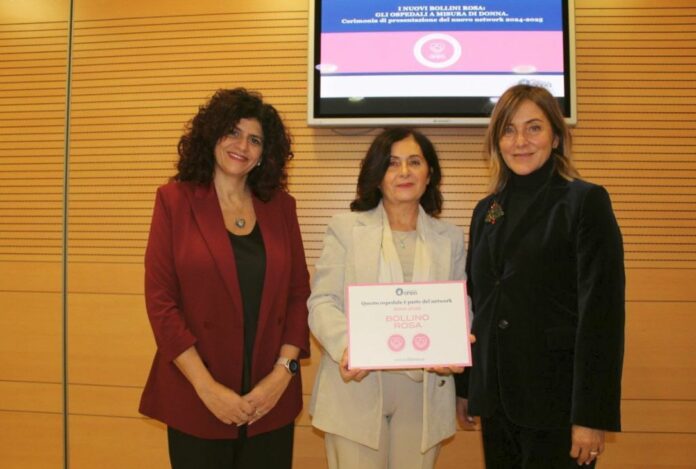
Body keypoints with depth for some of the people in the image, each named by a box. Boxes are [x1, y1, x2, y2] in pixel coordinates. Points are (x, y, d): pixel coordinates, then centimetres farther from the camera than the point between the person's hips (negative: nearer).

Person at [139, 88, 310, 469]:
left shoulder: (280, 206, 4)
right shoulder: (175, 200, -3)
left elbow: (299, 292, 4)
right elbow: (160, 300, -7)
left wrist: (283, 371, -7)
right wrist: (207, 387, -12)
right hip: (195, 399, -2)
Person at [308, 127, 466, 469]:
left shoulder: (451, 238, 11)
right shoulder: (345, 228, 3)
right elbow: (322, 302, -4)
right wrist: (347, 347, -22)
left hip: (424, 394, 2)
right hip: (356, 390, -2)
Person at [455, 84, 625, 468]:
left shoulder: (586, 202, -9)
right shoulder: (487, 210, 7)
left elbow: (601, 313, -14)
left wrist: (591, 416, -16)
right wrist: (463, 386, 12)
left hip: (556, 396, -5)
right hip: (495, 396, 5)